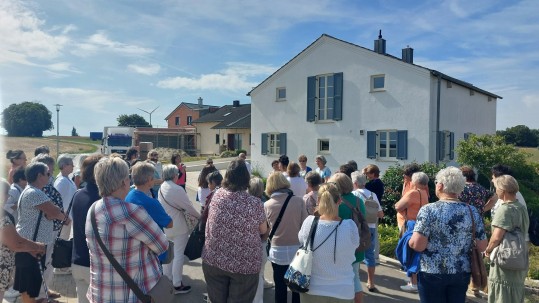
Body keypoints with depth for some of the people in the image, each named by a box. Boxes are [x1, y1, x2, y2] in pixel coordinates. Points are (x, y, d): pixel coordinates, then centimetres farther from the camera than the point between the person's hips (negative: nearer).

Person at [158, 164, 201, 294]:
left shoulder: (162, 188, 2)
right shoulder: (177, 189, -22)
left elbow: (163, 206, 8)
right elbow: (189, 207, -16)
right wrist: (200, 216, -1)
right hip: (178, 227, -8)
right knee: (178, 255, 3)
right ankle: (177, 285, 11)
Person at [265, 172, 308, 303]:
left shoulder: (267, 205, -9)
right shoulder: (298, 201, -10)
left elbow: (266, 228, 0)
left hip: (278, 251, 0)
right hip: (297, 249, 1)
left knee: (280, 287, 14)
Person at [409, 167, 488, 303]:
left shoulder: (428, 210, -14)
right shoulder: (472, 212, -2)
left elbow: (418, 245, -19)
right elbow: (482, 247, 4)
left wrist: (410, 240, 2)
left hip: (432, 273, -4)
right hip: (461, 273, 4)